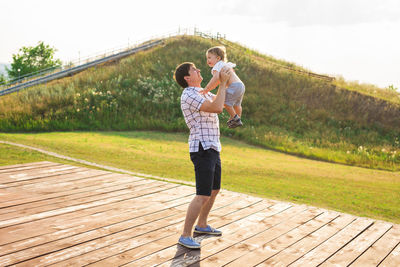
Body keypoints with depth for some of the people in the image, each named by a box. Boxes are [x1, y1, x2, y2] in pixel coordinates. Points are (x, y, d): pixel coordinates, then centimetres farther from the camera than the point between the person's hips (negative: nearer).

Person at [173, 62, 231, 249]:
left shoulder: (200, 93, 16)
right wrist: (223, 82, -16)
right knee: (203, 196, -12)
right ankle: (185, 236, -3)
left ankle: (202, 225, 34)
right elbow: (217, 108, -26)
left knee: (214, 190, 20)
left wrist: (225, 80, 10)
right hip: (202, 150, -10)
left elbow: (223, 101, 26)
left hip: (211, 149, 10)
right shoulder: (189, 95, -17)